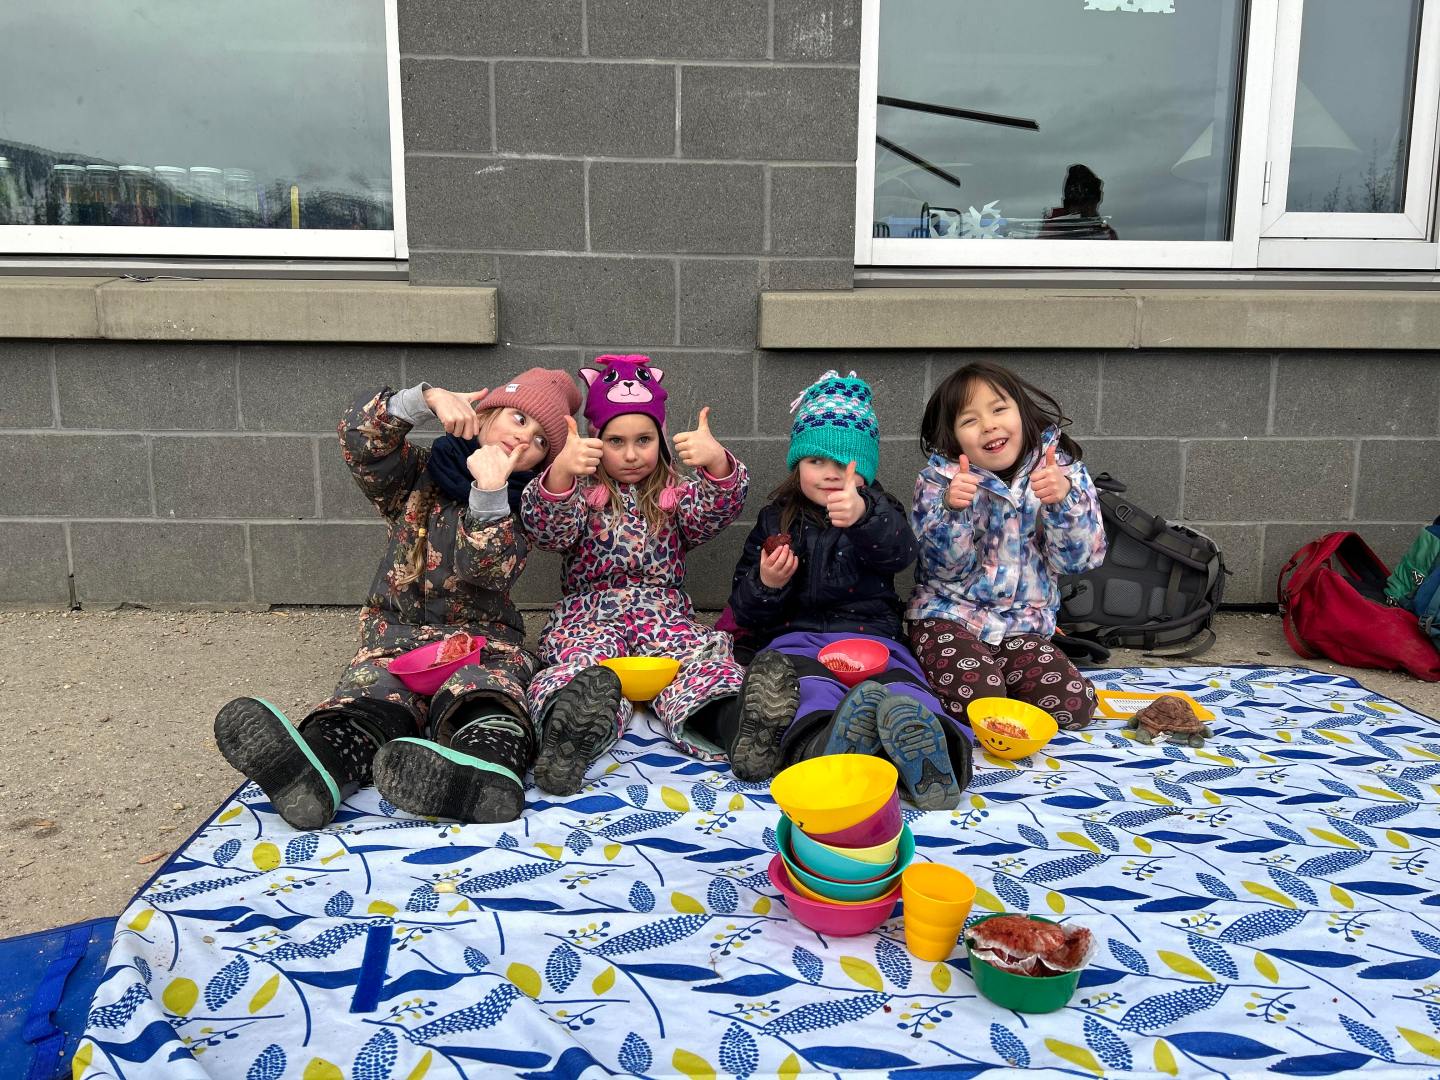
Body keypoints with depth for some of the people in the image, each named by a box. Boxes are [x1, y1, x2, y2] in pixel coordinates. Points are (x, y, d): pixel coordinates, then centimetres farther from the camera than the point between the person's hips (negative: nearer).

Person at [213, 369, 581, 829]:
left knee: (485, 690, -39)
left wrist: (489, 490, -22)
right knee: (370, 694, -35)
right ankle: (313, 771, -67)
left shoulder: (520, 507, 9)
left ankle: (486, 770, -73)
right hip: (397, 635, 1)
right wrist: (429, 397, -20)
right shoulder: (419, 475, 11)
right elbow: (359, 437, -8)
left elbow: (489, 572, -11)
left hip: (481, 639, -1)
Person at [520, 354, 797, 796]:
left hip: (664, 612, 1)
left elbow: (717, 511, -5)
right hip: (591, 613, -1)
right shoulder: (581, 493, 13)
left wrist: (718, 463, -29)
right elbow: (546, 528, -9)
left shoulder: (677, 495, 17)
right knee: (586, 655, -36)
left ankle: (738, 719, -63)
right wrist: (561, 472, -31)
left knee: (701, 654, -33)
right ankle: (573, 727, -67)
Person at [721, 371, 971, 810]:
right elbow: (745, 613, 16)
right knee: (810, 695, -37)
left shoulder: (880, 512, 13)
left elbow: (899, 551, -15)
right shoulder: (775, 521, 16)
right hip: (794, 638, 0)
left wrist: (864, 517, -38)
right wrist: (765, 586, -9)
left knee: (901, 688, -37)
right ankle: (824, 745, -68)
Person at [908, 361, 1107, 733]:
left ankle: (995, 672, 14)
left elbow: (1079, 559, -10)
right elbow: (946, 567, -12)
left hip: (1022, 625, 3)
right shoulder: (940, 478, -7)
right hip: (950, 617, -3)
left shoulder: (1061, 470, -3)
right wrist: (952, 509, -31)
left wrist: (1064, 499, -29)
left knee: (1074, 705, -13)